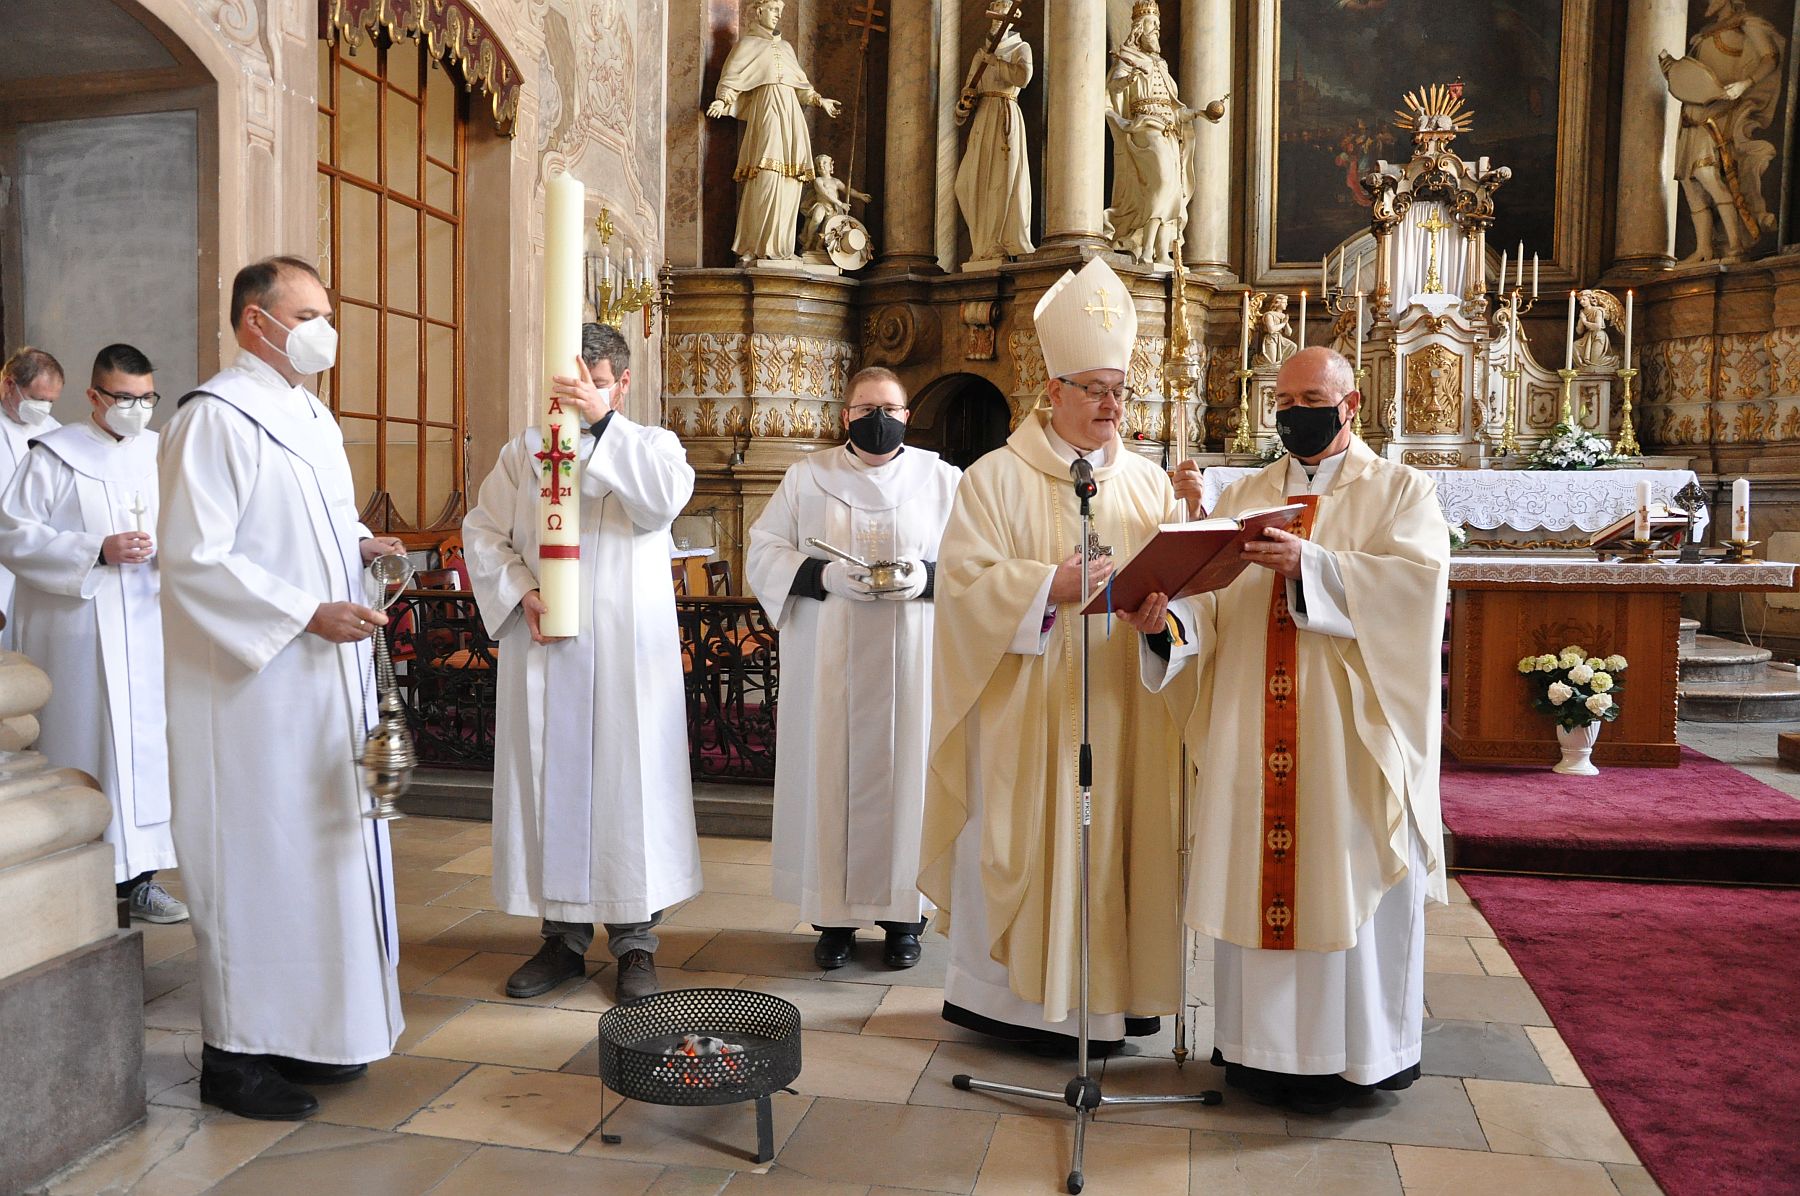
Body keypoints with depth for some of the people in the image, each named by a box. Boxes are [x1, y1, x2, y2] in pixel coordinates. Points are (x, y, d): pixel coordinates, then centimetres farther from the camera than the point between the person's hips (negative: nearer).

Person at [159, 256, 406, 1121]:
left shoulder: (313, 416, 14)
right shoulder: (214, 417, -13)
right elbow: (193, 560, -19)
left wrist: (359, 542, 4)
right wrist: (308, 613, -21)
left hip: (327, 676, 9)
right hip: (254, 683, -9)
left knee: (323, 847, 13)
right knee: (255, 854, 0)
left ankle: (306, 1028, 26)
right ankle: (236, 1053, 14)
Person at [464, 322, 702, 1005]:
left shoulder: (650, 445, 8)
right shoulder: (523, 451, 15)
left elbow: (665, 498, -15)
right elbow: (483, 532, 9)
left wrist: (601, 420, -22)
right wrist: (522, 591, -8)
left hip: (627, 649, -2)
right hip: (541, 649, 2)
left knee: (628, 782, -1)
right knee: (550, 782, 5)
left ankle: (635, 939, 9)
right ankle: (564, 935, 18)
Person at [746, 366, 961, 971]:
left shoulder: (943, 480, 8)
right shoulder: (807, 477, 9)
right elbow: (764, 553, 3)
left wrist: (926, 576, -16)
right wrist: (824, 576, -15)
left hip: (911, 664, 0)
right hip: (826, 665, 0)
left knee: (905, 770, 1)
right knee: (830, 773, 0)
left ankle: (904, 913, 13)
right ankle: (833, 917, 10)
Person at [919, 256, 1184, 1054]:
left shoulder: (1148, 481, 11)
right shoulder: (996, 478, -2)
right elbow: (965, 583, -10)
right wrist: (1051, 587, -22)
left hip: (1121, 702, 4)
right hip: (1029, 704, -4)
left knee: (1115, 834, 8)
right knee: (1031, 840, 1)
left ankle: (1109, 986, 21)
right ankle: (1023, 997, 14)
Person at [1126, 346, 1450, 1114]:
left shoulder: (1400, 491, 6)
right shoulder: (1241, 498, 15)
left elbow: (1417, 581, -14)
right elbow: (1212, 609, 4)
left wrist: (1310, 565, -26)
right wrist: (1167, 620, -18)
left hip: (1352, 733, -3)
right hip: (1254, 732, 3)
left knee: (1348, 884, 2)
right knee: (1256, 878, 6)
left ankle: (1354, 1051, 17)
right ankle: (1262, 1045, 20)